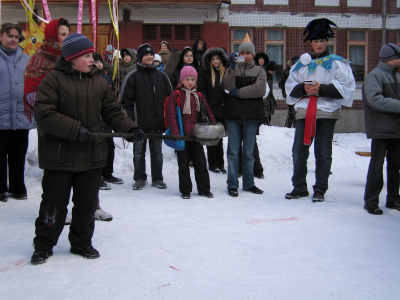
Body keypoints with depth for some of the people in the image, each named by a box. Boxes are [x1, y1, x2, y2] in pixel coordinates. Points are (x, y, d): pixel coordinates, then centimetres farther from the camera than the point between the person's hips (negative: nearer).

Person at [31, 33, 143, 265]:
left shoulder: (100, 83, 7)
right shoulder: (53, 81, -8)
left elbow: (113, 112, 8)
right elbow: (44, 114, -16)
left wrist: (131, 128, -9)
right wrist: (76, 129, -22)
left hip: (92, 155, 4)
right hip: (59, 156, -4)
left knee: (87, 202, 12)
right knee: (54, 202, 6)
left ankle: (82, 243, 29)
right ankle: (43, 245, 23)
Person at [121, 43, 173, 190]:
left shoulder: (161, 76, 9)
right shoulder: (133, 76, -1)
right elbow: (126, 101, -3)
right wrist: (130, 121, -10)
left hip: (157, 122, 2)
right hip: (140, 123, -2)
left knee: (157, 151, 10)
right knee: (139, 152, 7)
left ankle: (157, 178, 20)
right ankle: (139, 178, 19)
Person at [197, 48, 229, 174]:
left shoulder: (226, 72, 9)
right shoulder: (204, 73, 2)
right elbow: (201, 91, -2)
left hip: (222, 110, 2)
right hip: (210, 110, -2)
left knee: (219, 137, 10)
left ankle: (220, 163, 17)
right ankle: (213, 164, 10)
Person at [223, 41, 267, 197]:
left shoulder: (259, 71, 9)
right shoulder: (233, 69, 12)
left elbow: (260, 89, -9)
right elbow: (227, 86, -8)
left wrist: (238, 92, -8)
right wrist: (232, 67, -16)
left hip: (252, 115, 0)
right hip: (234, 114, 0)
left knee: (249, 152, 7)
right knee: (233, 152, 0)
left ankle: (249, 183, 17)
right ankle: (232, 184, 5)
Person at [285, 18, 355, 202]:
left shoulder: (337, 63, 4)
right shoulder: (301, 64, 16)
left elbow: (345, 86, -7)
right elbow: (290, 85, 12)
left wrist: (321, 89, -16)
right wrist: (303, 88, -9)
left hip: (327, 113, -3)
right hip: (304, 112, 4)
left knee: (323, 153, 2)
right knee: (299, 151, 4)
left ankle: (320, 190, 12)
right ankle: (299, 187, 18)